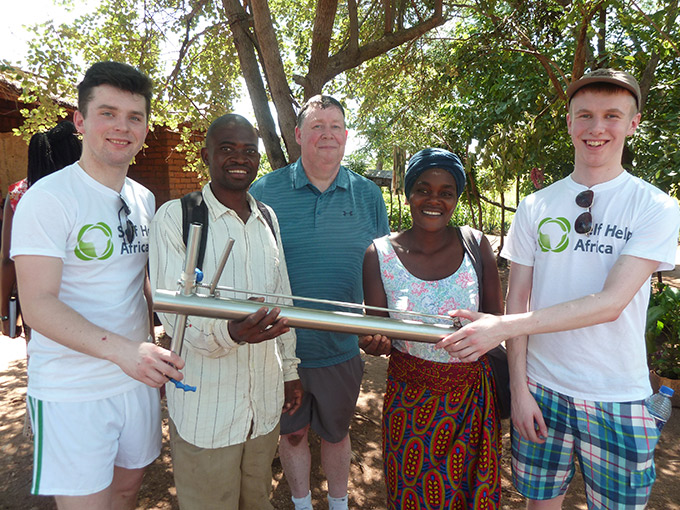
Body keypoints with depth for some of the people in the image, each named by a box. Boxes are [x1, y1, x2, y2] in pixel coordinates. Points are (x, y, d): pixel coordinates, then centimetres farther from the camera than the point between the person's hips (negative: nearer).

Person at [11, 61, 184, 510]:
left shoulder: (144, 199, 7)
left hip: (137, 379, 6)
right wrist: (121, 349, -33)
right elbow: (38, 305, -19)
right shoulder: (47, 197, -14)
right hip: (72, 393, -6)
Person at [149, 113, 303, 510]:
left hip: (265, 400, 5)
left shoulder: (268, 218, 8)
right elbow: (173, 309, -15)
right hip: (205, 407, -4)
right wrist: (228, 331, -35)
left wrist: (290, 370, 14)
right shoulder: (175, 216, -9)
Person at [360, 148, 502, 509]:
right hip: (409, 397, -1)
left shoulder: (475, 245, -6)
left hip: (472, 397, 1)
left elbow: (496, 319, 0)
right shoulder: (380, 254, -9)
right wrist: (373, 341, -30)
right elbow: (375, 331, -7)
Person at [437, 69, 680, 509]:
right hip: (542, 388, 2)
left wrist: (503, 327, -26)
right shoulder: (536, 207, 1)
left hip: (617, 400, -1)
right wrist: (519, 388, -3)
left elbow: (610, 303, -18)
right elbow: (518, 298, 1)